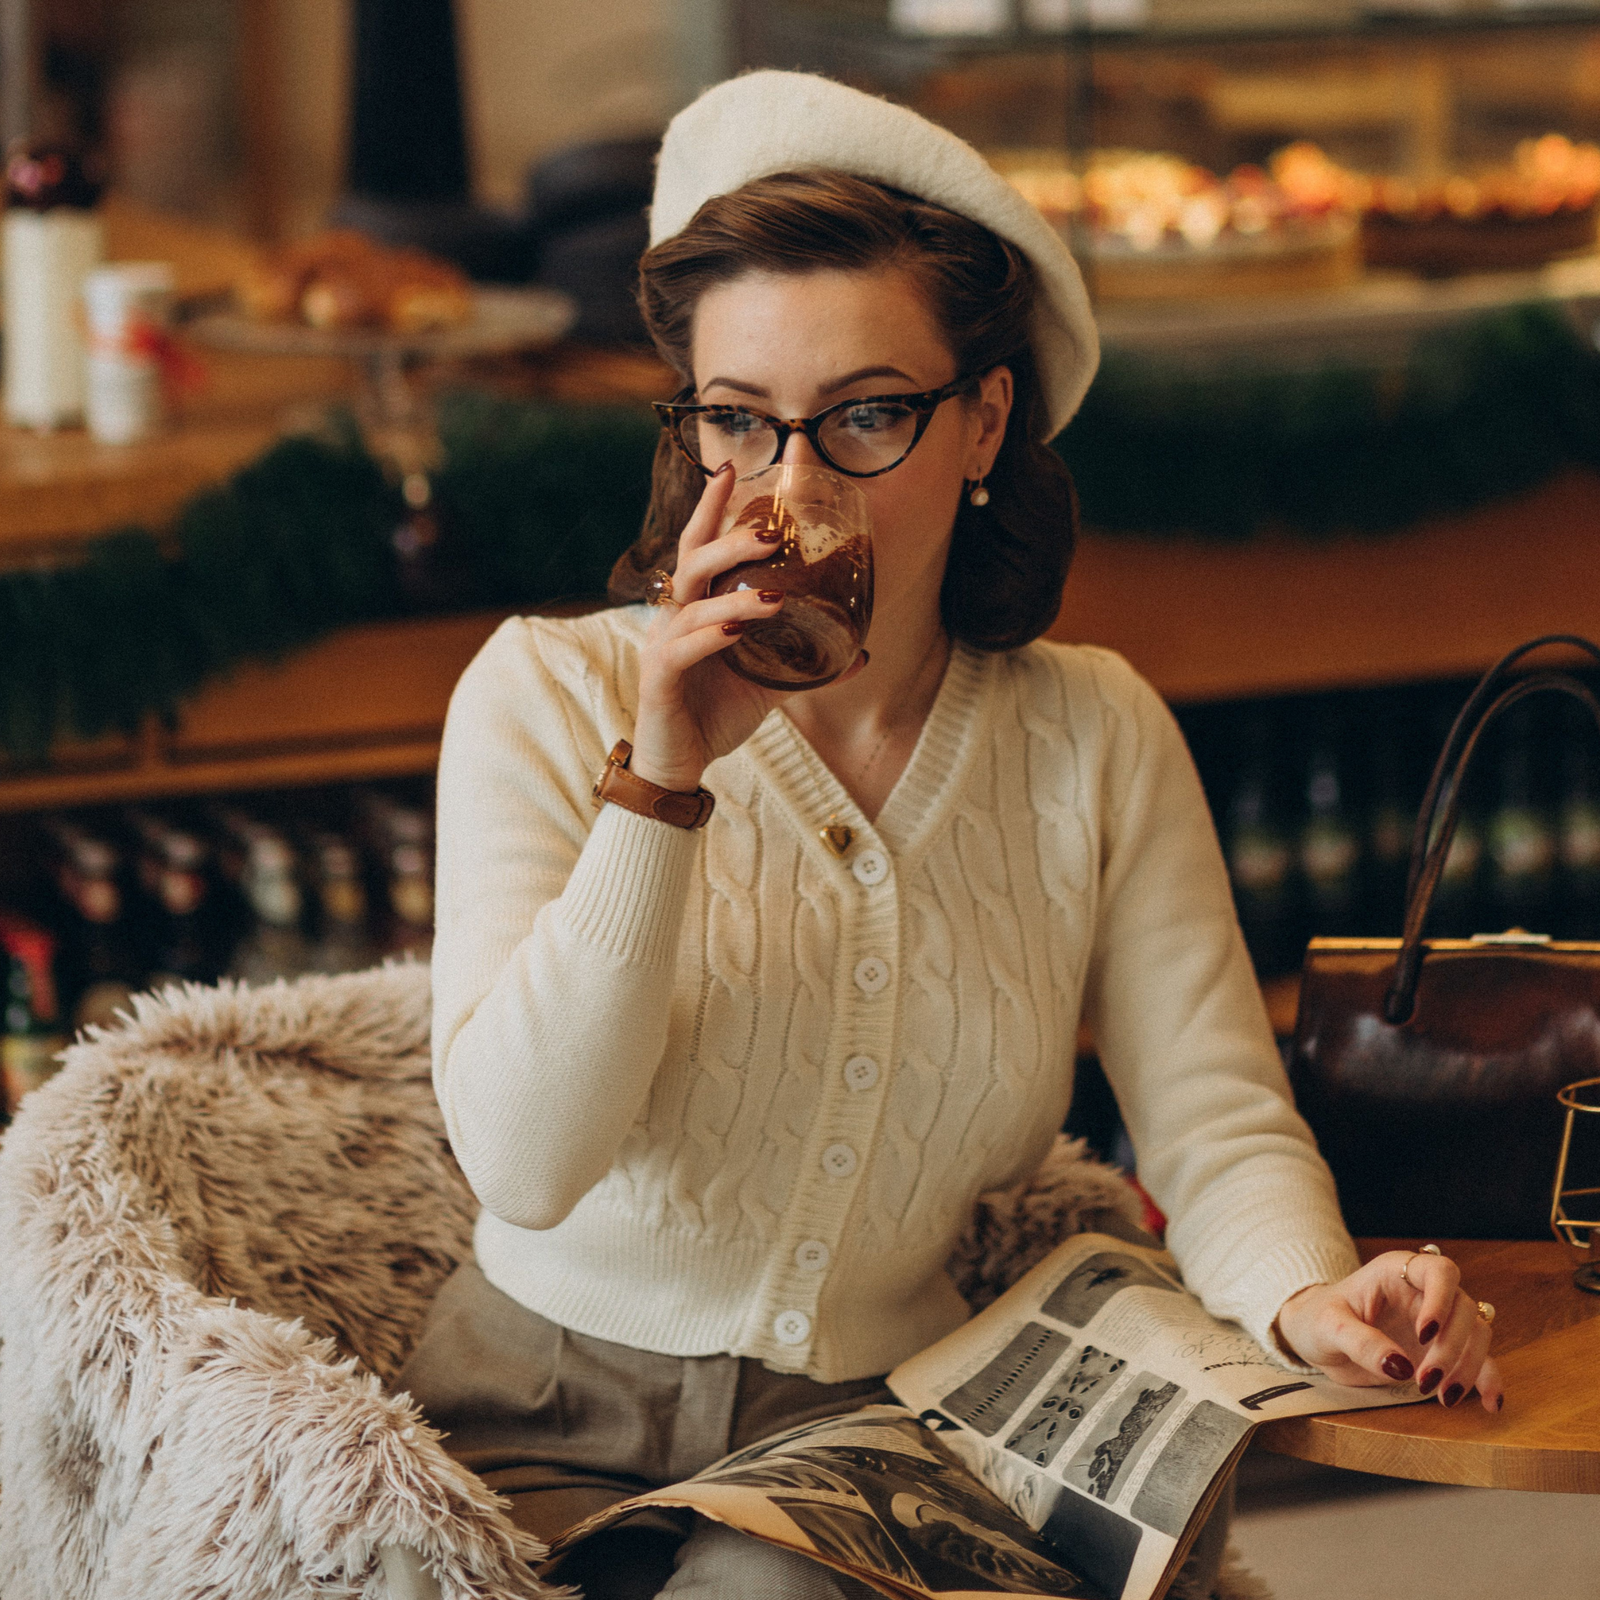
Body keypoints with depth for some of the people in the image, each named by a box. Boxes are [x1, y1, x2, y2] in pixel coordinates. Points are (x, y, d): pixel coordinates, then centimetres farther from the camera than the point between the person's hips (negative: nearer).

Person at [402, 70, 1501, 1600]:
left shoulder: (1096, 740, 3)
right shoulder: (549, 695, -5)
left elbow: (1217, 1126, -1)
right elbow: (524, 1163, -16)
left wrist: (1307, 1296, -23)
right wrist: (660, 784, -24)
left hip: (880, 1428, 2)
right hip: (558, 1431, -2)